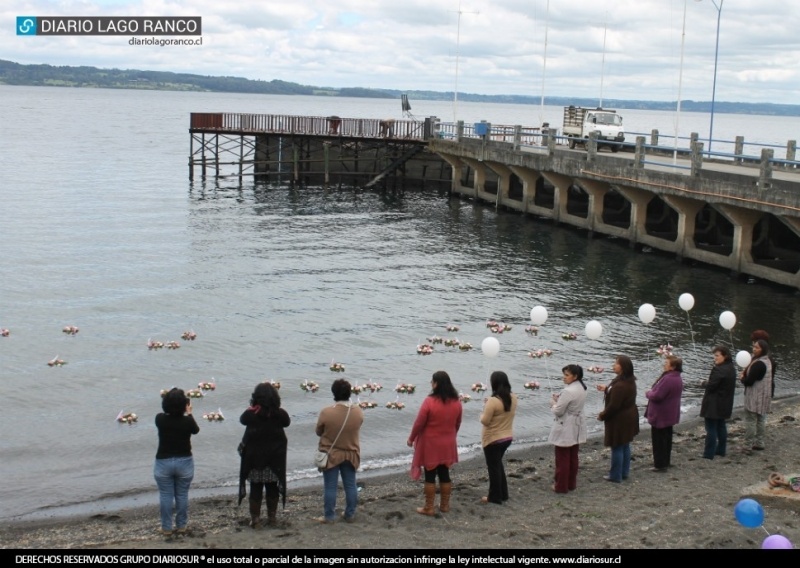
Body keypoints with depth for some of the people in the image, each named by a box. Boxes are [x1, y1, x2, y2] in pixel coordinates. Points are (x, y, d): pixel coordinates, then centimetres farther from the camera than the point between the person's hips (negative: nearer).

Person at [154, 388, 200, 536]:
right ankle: (181, 526, 21)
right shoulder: (187, 421, -14)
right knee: (182, 495, 12)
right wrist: (189, 414, 17)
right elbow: (196, 429, 8)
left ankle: (166, 528, 15)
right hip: (184, 462, 0)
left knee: (165, 496, 9)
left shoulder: (159, 419, -11)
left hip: (163, 462, 0)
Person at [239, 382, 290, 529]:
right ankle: (272, 517, 25)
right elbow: (287, 422, 9)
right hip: (274, 460, 2)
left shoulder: (251, 414, -15)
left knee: (255, 490, 8)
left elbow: (242, 420, 5)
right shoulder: (280, 414, -12)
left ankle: (255, 519, 10)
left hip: (254, 459, -2)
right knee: (272, 489, 17)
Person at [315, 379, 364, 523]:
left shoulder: (326, 412, -20)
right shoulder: (358, 411, -11)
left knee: (330, 487, 6)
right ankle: (350, 514, 21)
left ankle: (330, 516, 12)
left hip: (331, 454, -3)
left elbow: (318, 432, -5)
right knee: (350, 485, 13)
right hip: (351, 454, 3)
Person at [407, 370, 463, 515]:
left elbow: (419, 423, -14)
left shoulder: (429, 401, -20)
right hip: (447, 445, 5)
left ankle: (429, 508, 9)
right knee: (445, 475, 15)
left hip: (430, 445, -5)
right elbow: (457, 424, 9)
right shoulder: (456, 402, -2)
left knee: (430, 476, 4)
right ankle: (445, 505, 23)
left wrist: (411, 438, 2)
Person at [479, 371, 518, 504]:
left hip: (493, 439, -7)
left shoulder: (493, 401, -25)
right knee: (498, 464, 24)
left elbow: (485, 421, -21)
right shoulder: (513, 398, -2)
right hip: (507, 437, 7)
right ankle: (503, 494, 31)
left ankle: (495, 497, 17)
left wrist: (485, 409, -3)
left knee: (493, 467, 7)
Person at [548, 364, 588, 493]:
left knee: (562, 459, 3)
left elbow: (558, 411, -22)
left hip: (565, 429, -9)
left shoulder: (568, 391, -26)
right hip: (576, 427, 9)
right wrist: (559, 399, 5)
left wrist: (553, 403, -3)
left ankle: (561, 486, 11)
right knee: (573, 457, 17)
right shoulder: (581, 388, 4)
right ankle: (571, 484, 26)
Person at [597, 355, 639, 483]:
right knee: (625, 446, 19)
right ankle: (624, 472, 31)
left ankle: (616, 476, 13)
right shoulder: (630, 381, 1)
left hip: (619, 420, -10)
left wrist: (602, 416, -11)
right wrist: (606, 388, 16)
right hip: (629, 417, 10)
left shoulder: (620, 386, -30)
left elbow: (613, 406, -26)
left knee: (617, 448, 3)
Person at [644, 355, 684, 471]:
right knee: (666, 438, 18)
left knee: (658, 439, -1)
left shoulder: (668, 379, -27)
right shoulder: (677, 378, 7)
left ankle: (660, 464, 3)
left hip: (661, 415, -10)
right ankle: (665, 461, 27)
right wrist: (652, 392, 6)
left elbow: (656, 396, -28)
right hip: (669, 414, 10)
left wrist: (648, 393, -8)